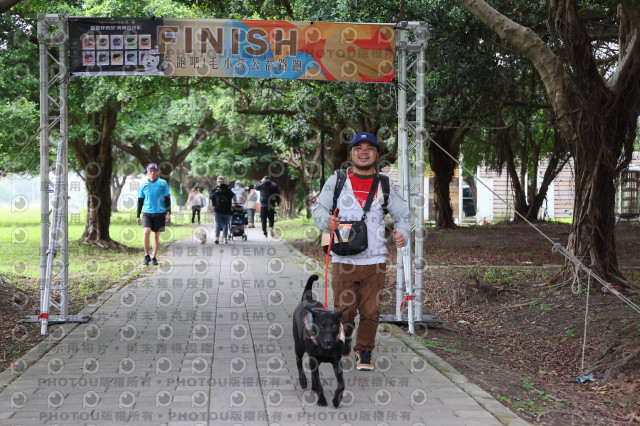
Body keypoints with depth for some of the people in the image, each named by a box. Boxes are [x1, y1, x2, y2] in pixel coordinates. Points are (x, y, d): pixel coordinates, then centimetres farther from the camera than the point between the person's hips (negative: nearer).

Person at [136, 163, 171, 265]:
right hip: (147, 212, 0)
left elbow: (167, 199, 3)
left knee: (156, 235, 4)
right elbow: (140, 201, 12)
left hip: (159, 213, 0)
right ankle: (146, 255, -5)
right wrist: (138, 216, 10)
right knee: (146, 232, -18)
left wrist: (168, 213, -6)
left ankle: (154, 257, 16)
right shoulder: (143, 185, 6)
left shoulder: (163, 183, 1)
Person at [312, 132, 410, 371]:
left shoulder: (384, 186, 10)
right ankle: (344, 336, 32)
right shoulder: (337, 181, 6)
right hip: (343, 260, -1)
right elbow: (319, 207, 8)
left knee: (370, 310, 1)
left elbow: (402, 214, 14)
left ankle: (364, 351, 20)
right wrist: (327, 220, -15)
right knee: (344, 310, 1)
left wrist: (402, 233, -7)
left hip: (374, 261, 1)